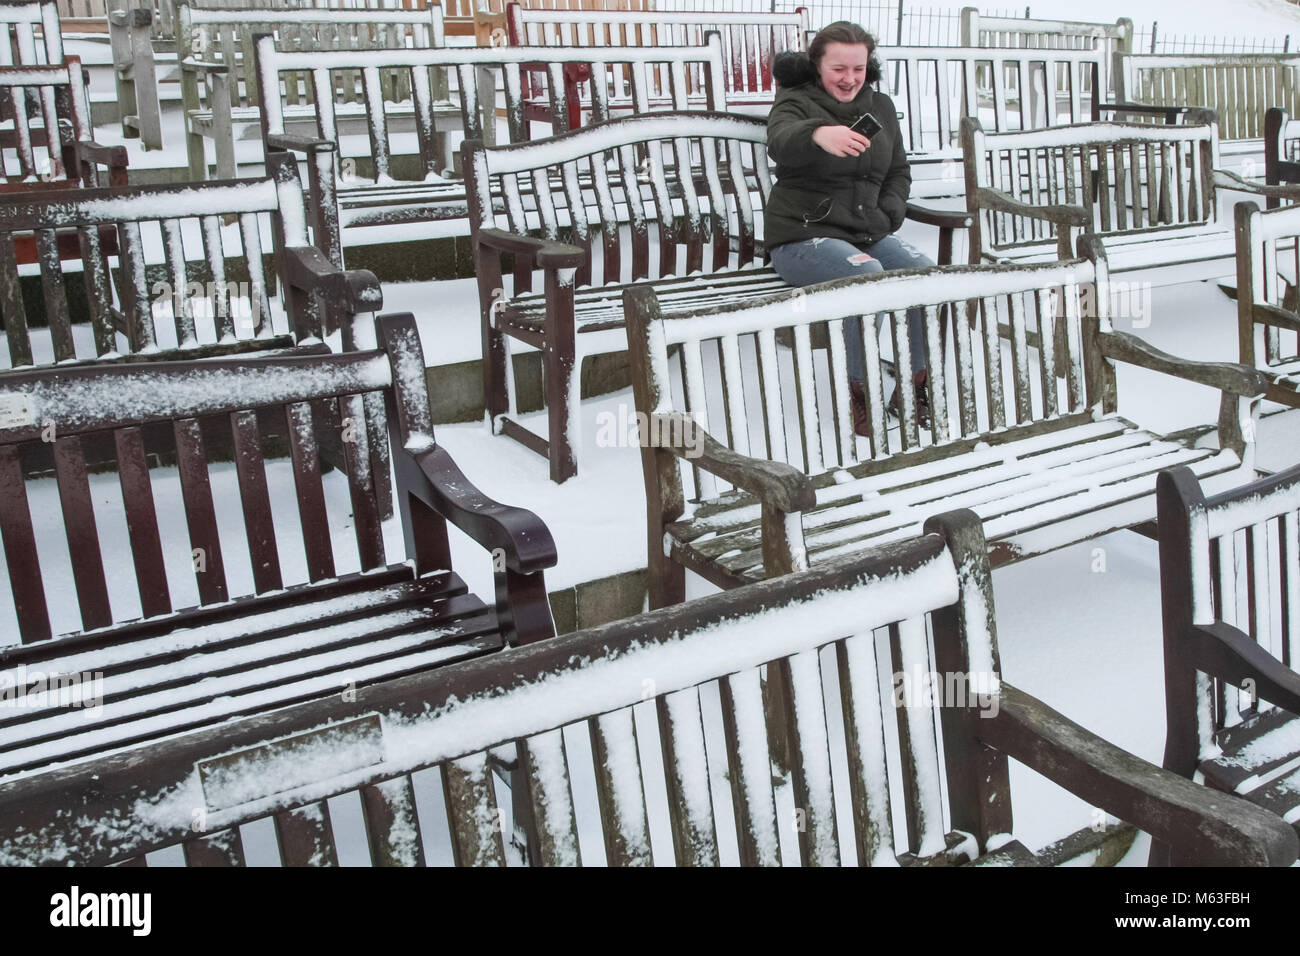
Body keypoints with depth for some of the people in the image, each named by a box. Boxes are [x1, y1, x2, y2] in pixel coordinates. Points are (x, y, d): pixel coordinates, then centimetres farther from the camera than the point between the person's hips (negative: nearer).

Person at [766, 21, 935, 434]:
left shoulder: (881, 107, 14)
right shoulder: (795, 103, -4)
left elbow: (899, 173, 22)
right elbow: (781, 143, -30)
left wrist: (887, 215, 0)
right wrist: (819, 134, -54)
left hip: (868, 234, 6)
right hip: (802, 237, -6)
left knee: (927, 270, -21)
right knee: (868, 275, -34)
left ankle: (914, 385, -6)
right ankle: (860, 393, -20)